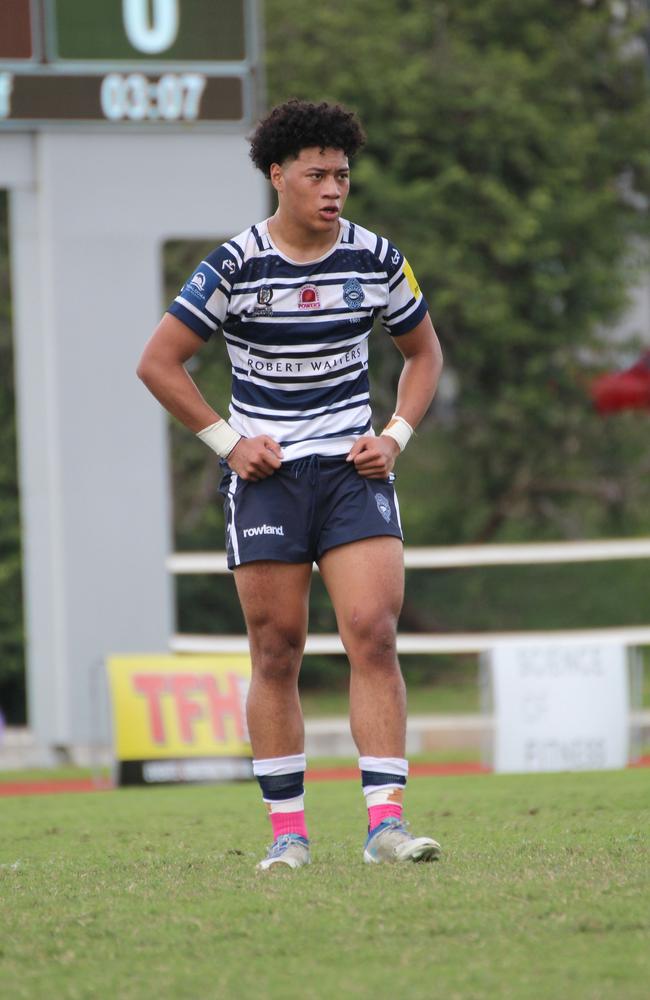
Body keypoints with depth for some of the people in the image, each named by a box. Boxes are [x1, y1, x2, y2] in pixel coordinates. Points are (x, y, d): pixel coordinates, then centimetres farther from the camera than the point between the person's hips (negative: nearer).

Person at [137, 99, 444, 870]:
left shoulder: (376, 259, 2)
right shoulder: (235, 265, -6)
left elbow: (423, 352, 16)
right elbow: (158, 362, 0)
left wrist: (395, 436, 2)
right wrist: (227, 441, -5)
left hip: (353, 469, 2)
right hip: (265, 476, -2)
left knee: (373, 632, -12)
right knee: (276, 652, -1)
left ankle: (385, 821, -13)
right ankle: (287, 830, 7)